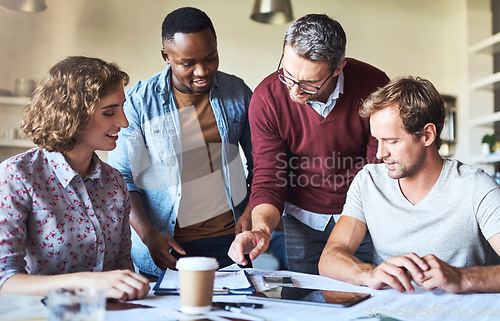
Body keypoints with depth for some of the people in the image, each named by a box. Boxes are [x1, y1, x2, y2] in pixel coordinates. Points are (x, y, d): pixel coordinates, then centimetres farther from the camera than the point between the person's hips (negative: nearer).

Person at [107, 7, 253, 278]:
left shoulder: (237, 93, 0)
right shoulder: (139, 102, -6)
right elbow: (120, 177, -4)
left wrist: (252, 213, -6)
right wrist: (148, 235, -15)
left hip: (228, 237, 2)